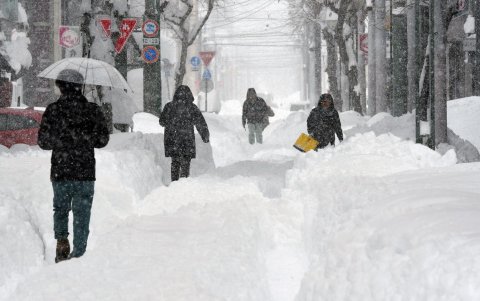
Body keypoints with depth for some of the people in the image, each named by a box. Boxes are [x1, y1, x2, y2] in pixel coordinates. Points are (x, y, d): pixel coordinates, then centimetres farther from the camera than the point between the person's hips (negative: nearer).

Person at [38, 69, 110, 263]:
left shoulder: (53, 110, -5)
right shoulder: (92, 110, -2)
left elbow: (43, 142, -2)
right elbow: (103, 139, 4)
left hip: (60, 173, 0)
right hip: (86, 173, 0)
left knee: (60, 209, 18)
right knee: (82, 214, 8)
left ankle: (61, 242, 1)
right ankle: (78, 253, 7)